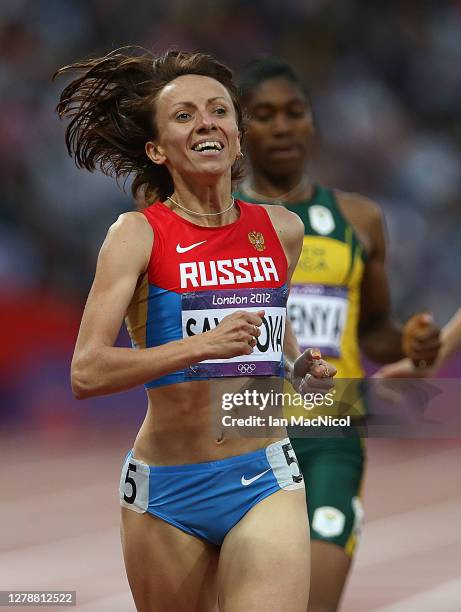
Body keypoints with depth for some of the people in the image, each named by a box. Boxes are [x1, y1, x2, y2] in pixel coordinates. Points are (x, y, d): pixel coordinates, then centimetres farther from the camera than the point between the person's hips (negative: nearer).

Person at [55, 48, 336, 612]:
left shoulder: (282, 230, 7)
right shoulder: (139, 234, -5)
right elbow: (86, 372, -16)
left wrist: (302, 371, 8)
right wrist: (205, 345, -24)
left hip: (265, 482, 2)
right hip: (167, 492, -2)